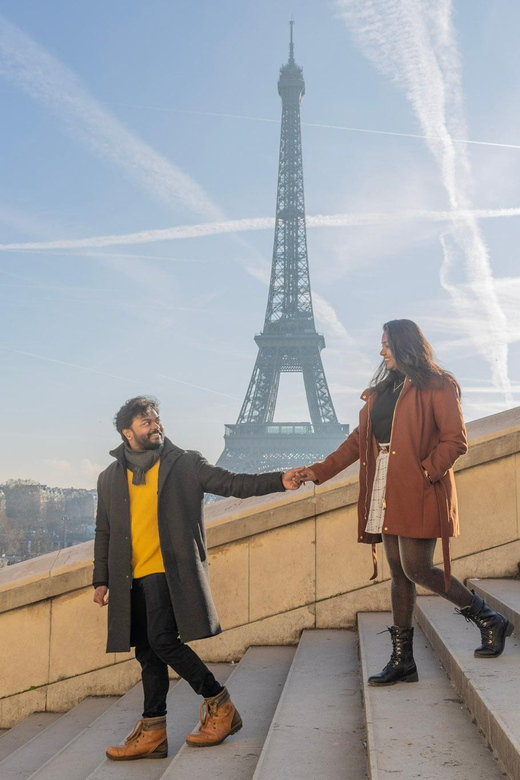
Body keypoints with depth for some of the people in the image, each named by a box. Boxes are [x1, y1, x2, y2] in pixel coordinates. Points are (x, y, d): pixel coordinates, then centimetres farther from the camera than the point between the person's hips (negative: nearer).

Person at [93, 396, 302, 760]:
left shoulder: (186, 463, 4)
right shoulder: (110, 478, 13)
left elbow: (233, 483, -2)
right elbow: (104, 532, 19)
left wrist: (279, 480, -15)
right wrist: (102, 579, 17)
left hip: (171, 570, -4)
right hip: (131, 578, 4)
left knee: (162, 640, -17)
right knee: (148, 653, 6)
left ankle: (219, 705, -1)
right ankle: (152, 733, 14)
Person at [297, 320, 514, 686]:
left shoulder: (436, 387, -3)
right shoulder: (381, 391, 17)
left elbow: (456, 440, -9)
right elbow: (359, 440, 16)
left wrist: (426, 471, -19)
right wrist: (319, 471, 10)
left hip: (420, 493, -7)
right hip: (387, 494, 7)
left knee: (417, 570, -11)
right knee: (400, 574, 8)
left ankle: (490, 621, 7)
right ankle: (402, 661, 14)